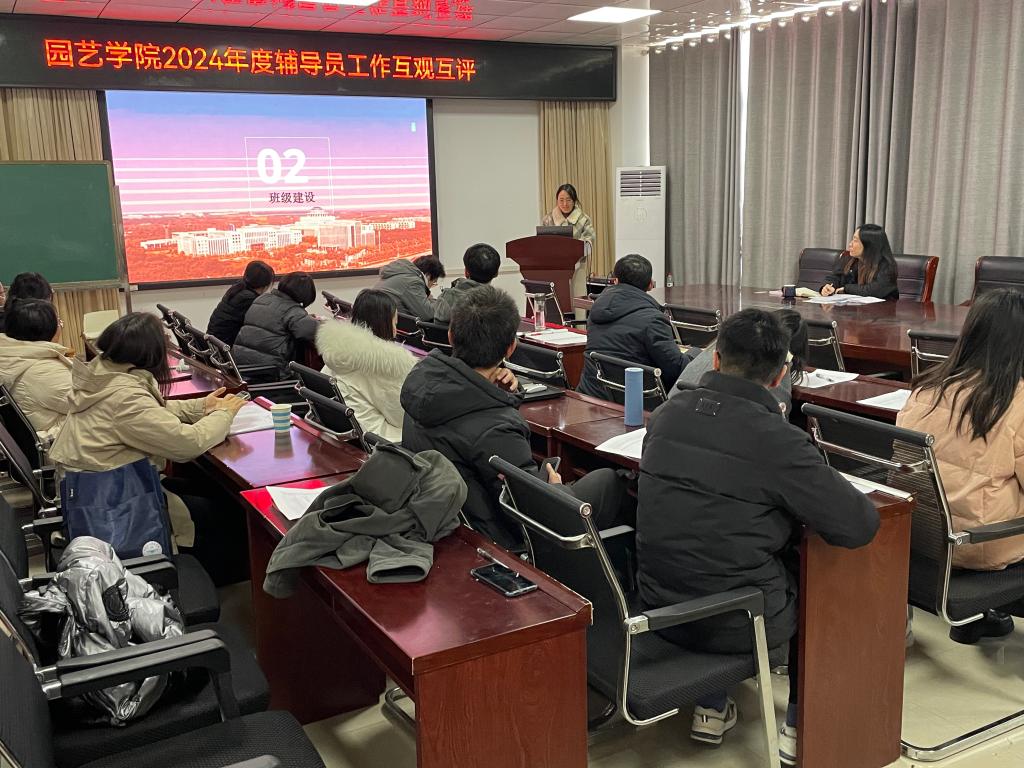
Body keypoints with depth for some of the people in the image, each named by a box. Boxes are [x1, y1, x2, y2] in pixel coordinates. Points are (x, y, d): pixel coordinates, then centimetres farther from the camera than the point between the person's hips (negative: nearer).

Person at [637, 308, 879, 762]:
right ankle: (800, 727, 34)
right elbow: (861, 525, -16)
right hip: (732, 621, -4)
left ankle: (711, 710, 39)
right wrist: (800, 506, 4)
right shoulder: (777, 440, -22)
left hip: (657, 604, 5)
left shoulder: (666, 415, -3)